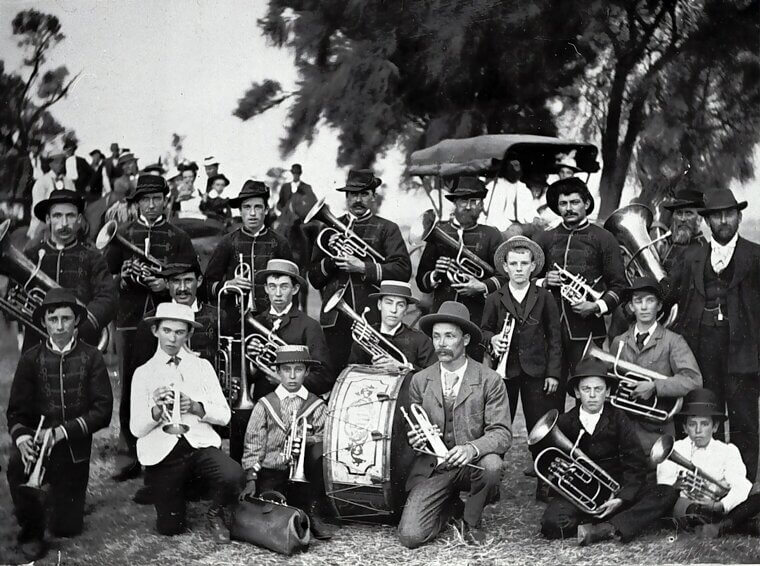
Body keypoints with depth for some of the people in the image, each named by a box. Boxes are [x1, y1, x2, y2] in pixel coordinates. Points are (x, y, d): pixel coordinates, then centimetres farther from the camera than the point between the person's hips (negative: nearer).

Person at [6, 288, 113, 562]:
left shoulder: (91, 357, -3)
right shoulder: (31, 359, 0)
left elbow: (103, 409, -10)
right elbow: (16, 411, -3)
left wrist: (62, 431, -21)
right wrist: (21, 437, -25)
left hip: (75, 449, 0)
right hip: (38, 442, 0)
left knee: (66, 527, 2)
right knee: (17, 465, -36)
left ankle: (57, 496, 40)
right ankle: (30, 530, -9)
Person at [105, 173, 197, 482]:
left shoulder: (179, 237, 9)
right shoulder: (123, 234, 12)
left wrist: (167, 285, -13)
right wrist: (124, 277, -10)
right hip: (129, 320, 1)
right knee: (129, 389, 3)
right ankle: (128, 456, 11)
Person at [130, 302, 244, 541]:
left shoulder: (202, 366, 11)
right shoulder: (144, 373, 8)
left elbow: (224, 415, 3)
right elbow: (136, 429, -1)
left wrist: (195, 407, -14)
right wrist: (157, 410, -20)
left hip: (200, 443, 0)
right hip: (162, 452, 0)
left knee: (233, 477, -30)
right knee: (170, 528, -7)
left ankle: (215, 514, 4)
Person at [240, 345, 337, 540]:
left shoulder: (317, 406, 8)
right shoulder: (265, 405, 6)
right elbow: (253, 445, 1)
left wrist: (306, 442, -23)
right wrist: (251, 480, -10)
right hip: (271, 472, -2)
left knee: (319, 449, -29)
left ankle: (314, 514, -19)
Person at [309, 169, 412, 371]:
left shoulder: (387, 229, 8)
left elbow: (403, 270, -7)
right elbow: (314, 278, 14)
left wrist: (363, 267, -15)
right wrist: (331, 258, -4)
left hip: (373, 318, -2)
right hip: (335, 320, 2)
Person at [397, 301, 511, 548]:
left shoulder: (490, 380, -5)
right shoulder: (420, 381, 3)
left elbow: (502, 433, -11)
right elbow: (412, 429, 11)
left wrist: (472, 448, -32)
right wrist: (414, 439, -15)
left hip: (472, 463, -1)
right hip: (432, 467, 1)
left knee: (491, 464, -37)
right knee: (410, 536, -18)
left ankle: (470, 520, -3)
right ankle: (451, 507, 18)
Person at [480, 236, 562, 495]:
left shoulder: (544, 297, 4)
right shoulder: (495, 299, 4)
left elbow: (554, 337, 6)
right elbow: (484, 330, 12)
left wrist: (553, 373, 1)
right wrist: (492, 339, -12)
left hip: (536, 371, 0)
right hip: (504, 369, 0)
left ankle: (545, 482, 10)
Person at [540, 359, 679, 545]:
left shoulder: (618, 419, 1)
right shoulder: (565, 423, 2)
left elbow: (636, 464, -5)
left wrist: (622, 498, -19)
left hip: (616, 490, 1)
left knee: (668, 494, -24)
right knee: (552, 524, -32)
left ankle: (605, 529, -34)